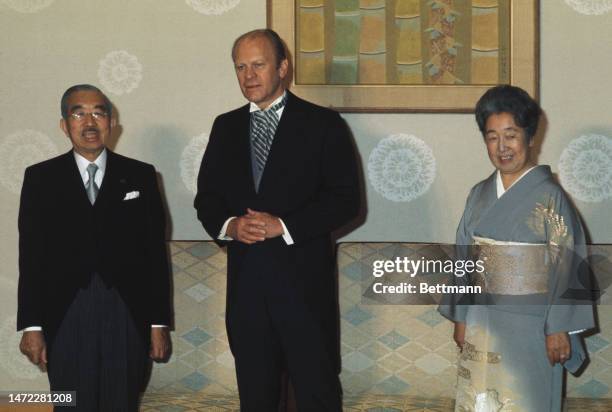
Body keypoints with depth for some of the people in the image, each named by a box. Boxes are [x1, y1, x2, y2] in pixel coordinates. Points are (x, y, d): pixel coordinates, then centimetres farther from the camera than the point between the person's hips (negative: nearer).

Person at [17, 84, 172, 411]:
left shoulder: (140, 176, 6)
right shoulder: (40, 178, 6)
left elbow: (156, 252, 5)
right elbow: (31, 256, 3)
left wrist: (159, 323, 2)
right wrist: (31, 325, -2)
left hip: (127, 318, 0)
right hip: (65, 320, 0)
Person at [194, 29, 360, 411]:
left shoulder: (323, 124, -2)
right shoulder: (226, 127, 12)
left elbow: (346, 199, -7)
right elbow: (207, 197, 13)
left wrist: (283, 226, -16)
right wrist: (228, 225, -9)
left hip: (304, 278, -4)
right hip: (246, 279, 4)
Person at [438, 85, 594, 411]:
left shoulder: (549, 196, -10)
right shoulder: (479, 194, 5)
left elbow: (566, 266, -11)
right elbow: (463, 258, 9)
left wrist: (558, 329, -13)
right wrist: (460, 317, 7)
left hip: (530, 326, -5)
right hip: (483, 323, 5)